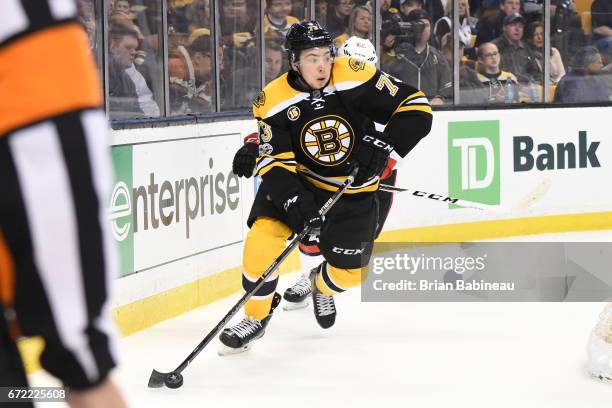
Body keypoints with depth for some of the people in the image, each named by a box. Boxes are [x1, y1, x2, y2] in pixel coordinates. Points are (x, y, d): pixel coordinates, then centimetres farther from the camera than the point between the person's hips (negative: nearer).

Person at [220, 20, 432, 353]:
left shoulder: (355, 77, -21)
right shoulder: (273, 101, -18)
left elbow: (416, 107, -17)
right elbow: (275, 162, -18)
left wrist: (383, 146, -29)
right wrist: (295, 202, -34)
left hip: (353, 190, 0)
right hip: (300, 182, 0)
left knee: (348, 272, 0)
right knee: (264, 236, -23)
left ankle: (322, 285, 39)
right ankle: (255, 317, 0)